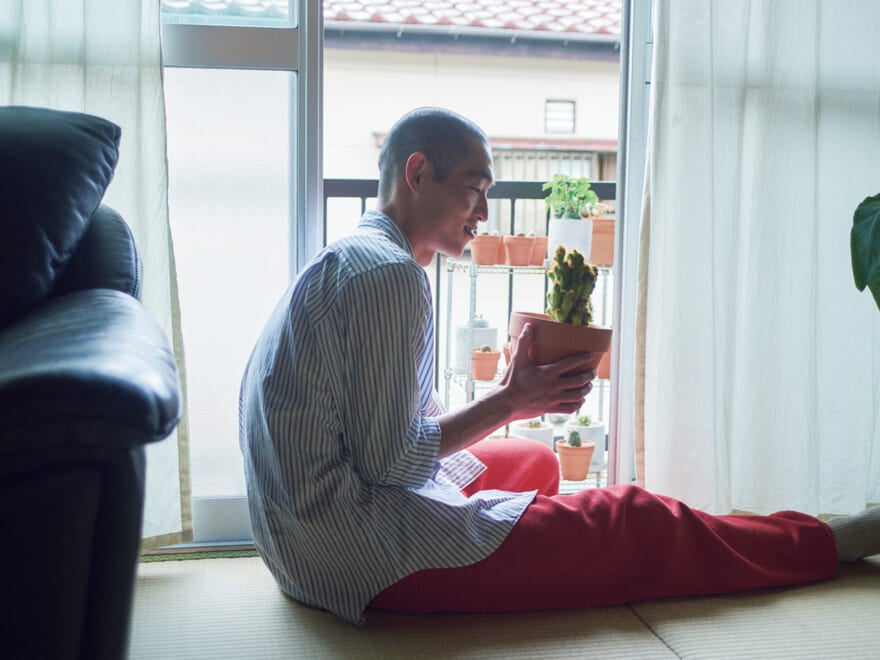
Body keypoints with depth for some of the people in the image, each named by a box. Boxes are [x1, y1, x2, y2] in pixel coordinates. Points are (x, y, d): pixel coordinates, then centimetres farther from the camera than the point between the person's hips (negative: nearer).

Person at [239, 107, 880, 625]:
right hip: (363, 552, -10)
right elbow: (387, 463, -20)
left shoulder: (350, 261, 14)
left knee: (535, 460, 22)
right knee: (630, 523, -3)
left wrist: (513, 397, 5)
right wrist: (509, 401, -10)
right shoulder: (391, 273, -19)